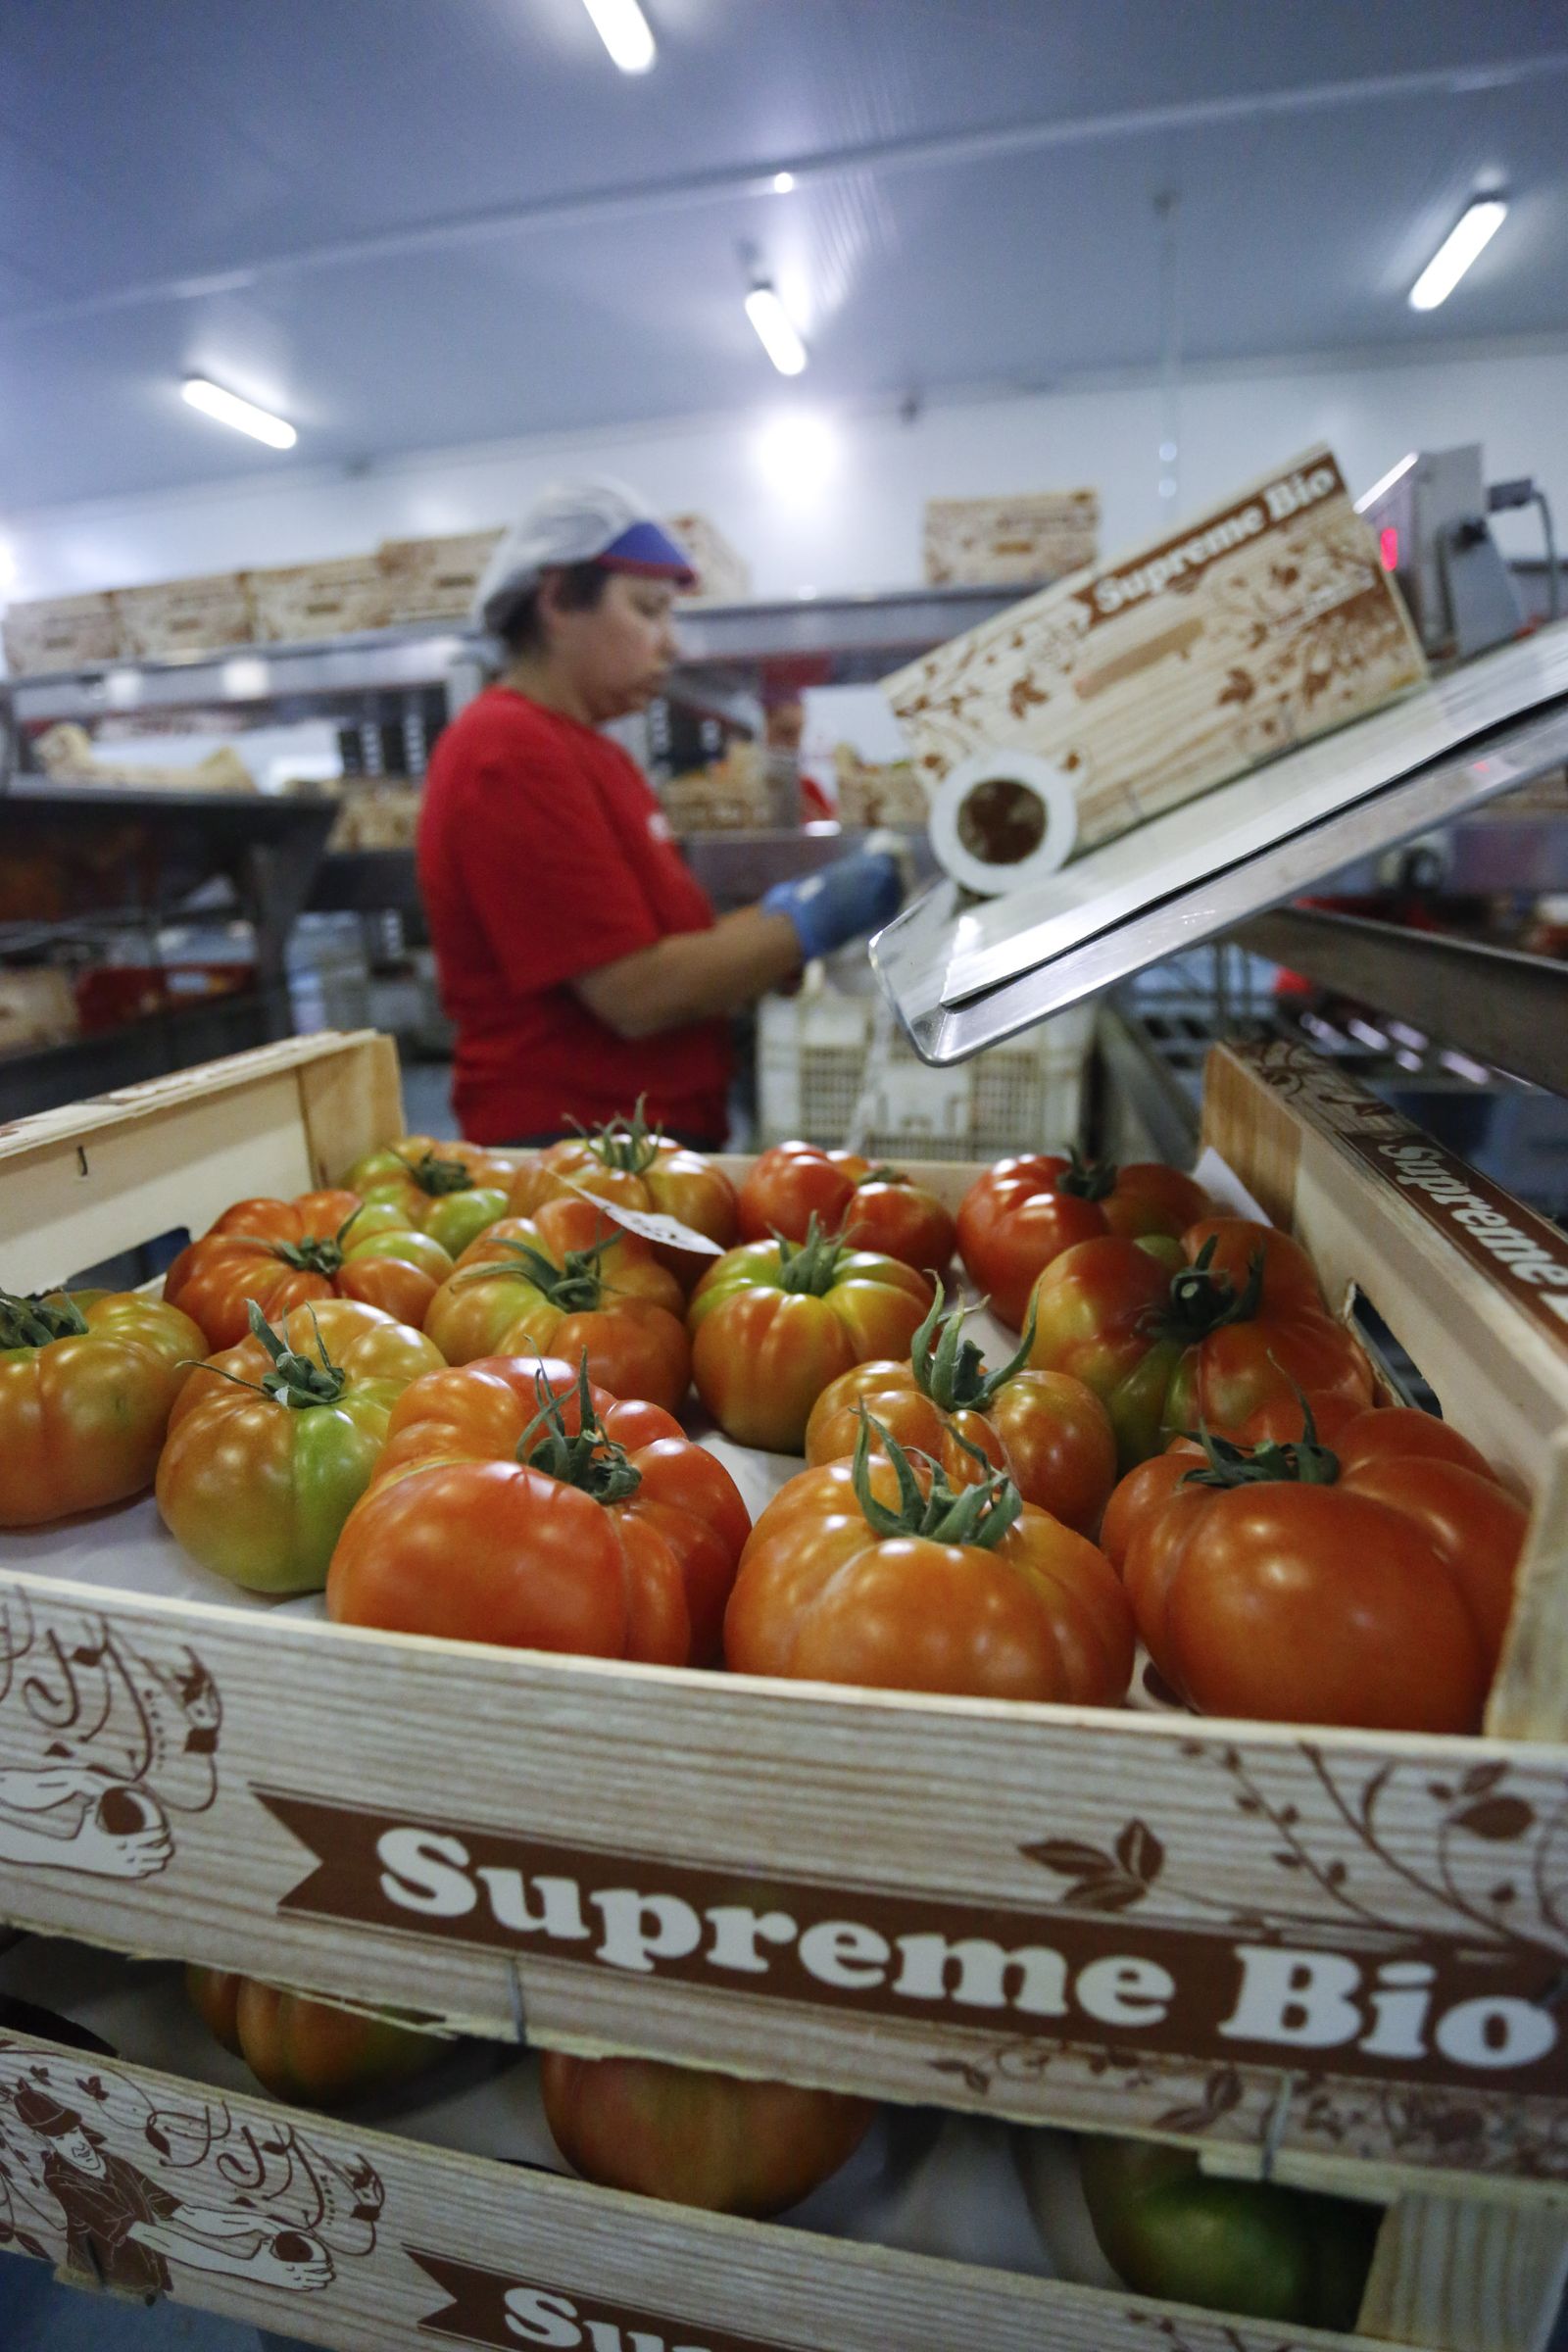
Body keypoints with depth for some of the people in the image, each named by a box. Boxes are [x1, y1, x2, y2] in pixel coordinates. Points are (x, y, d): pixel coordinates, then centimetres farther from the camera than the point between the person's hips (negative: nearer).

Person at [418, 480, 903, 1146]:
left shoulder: (590, 750, 15)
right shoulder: (512, 756, -15)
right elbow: (638, 995, -20)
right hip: (565, 1146, -9)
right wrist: (814, 920, -12)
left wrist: (780, 909, 0)